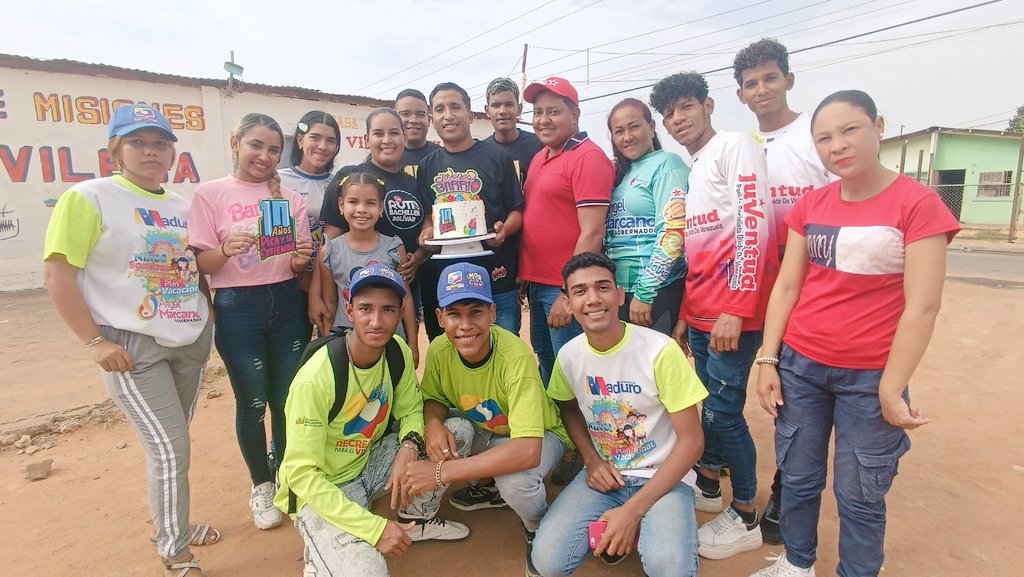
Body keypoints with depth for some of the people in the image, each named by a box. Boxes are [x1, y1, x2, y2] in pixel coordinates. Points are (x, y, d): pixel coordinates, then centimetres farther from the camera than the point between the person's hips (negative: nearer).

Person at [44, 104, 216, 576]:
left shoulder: (183, 206, 9)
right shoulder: (89, 197, -7)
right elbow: (58, 275, -10)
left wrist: (209, 315, 9)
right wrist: (94, 341, -15)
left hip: (192, 340, 6)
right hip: (131, 345, -5)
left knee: (171, 444, 17)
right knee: (170, 450, -4)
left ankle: (169, 524, 39)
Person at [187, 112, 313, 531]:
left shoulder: (290, 198, 9)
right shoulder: (210, 194, 0)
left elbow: (299, 264, 10)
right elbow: (200, 263, -3)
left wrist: (300, 259, -13)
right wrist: (226, 250, -23)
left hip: (288, 305, 3)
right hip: (238, 309, -3)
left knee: (289, 399, 10)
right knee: (252, 403, 7)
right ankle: (262, 487, 28)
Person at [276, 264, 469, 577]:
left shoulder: (399, 352, -12)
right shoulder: (316, 378, -29)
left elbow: (410, 412, 1)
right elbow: (302, 473, -25)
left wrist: (409, 446, -24)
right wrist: (375, 528, -27)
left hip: (370, 463, 6)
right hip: (319, 490, -6)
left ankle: (416, 519, 12)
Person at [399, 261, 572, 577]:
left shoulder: (515, 355, -37)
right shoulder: (439, 350, -21)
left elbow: (527, 451, -43)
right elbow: (433, 398, -1)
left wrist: (441, 473, -42)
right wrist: (433, 424, -27)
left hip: (539, 436, -4)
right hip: (483, 432, 5)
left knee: (515, 482, -35)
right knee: (453, 430, -27)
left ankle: (538, 529, 4)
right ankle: (486, 488, 9)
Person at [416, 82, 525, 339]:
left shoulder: (497, 157, 1)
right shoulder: (427, 166, 11)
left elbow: (517, 211, 2)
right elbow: (426, 214, 16)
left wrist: (503, 229, -18)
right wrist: (427, 230, -6)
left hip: (495, 281, -3)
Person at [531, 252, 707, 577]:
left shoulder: (660, 351, -20)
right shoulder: (569, 355, -6)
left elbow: (691, 441, -14)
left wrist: (633, 511, -18)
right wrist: (591, 459, -5)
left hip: (662, 476, -3)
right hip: (603, 472, 3)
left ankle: (637, 525, 4)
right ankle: (609, 529, 12)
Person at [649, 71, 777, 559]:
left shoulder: (734, 147, -5)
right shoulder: (691, 171, 19)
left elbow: (753, 226, -16)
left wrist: (735, 309, -20)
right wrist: (684, 314, 18)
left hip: (734, 311, -7)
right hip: (701, 312, 7)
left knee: (722, 410, -3)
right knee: (710, 402, 15)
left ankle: (746, 518, 16)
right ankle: (708, 486, 33)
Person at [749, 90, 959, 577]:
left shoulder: (919, 204, -9)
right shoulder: (809, 205, 5)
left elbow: (922, 307, -11)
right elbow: (787, 286, 5)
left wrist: (891, 389, -12)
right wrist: (767, 360, 1)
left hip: (869, 376, -4)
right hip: (799, 365, 4)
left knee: (859, 494, 9)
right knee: (797, 477, 15)